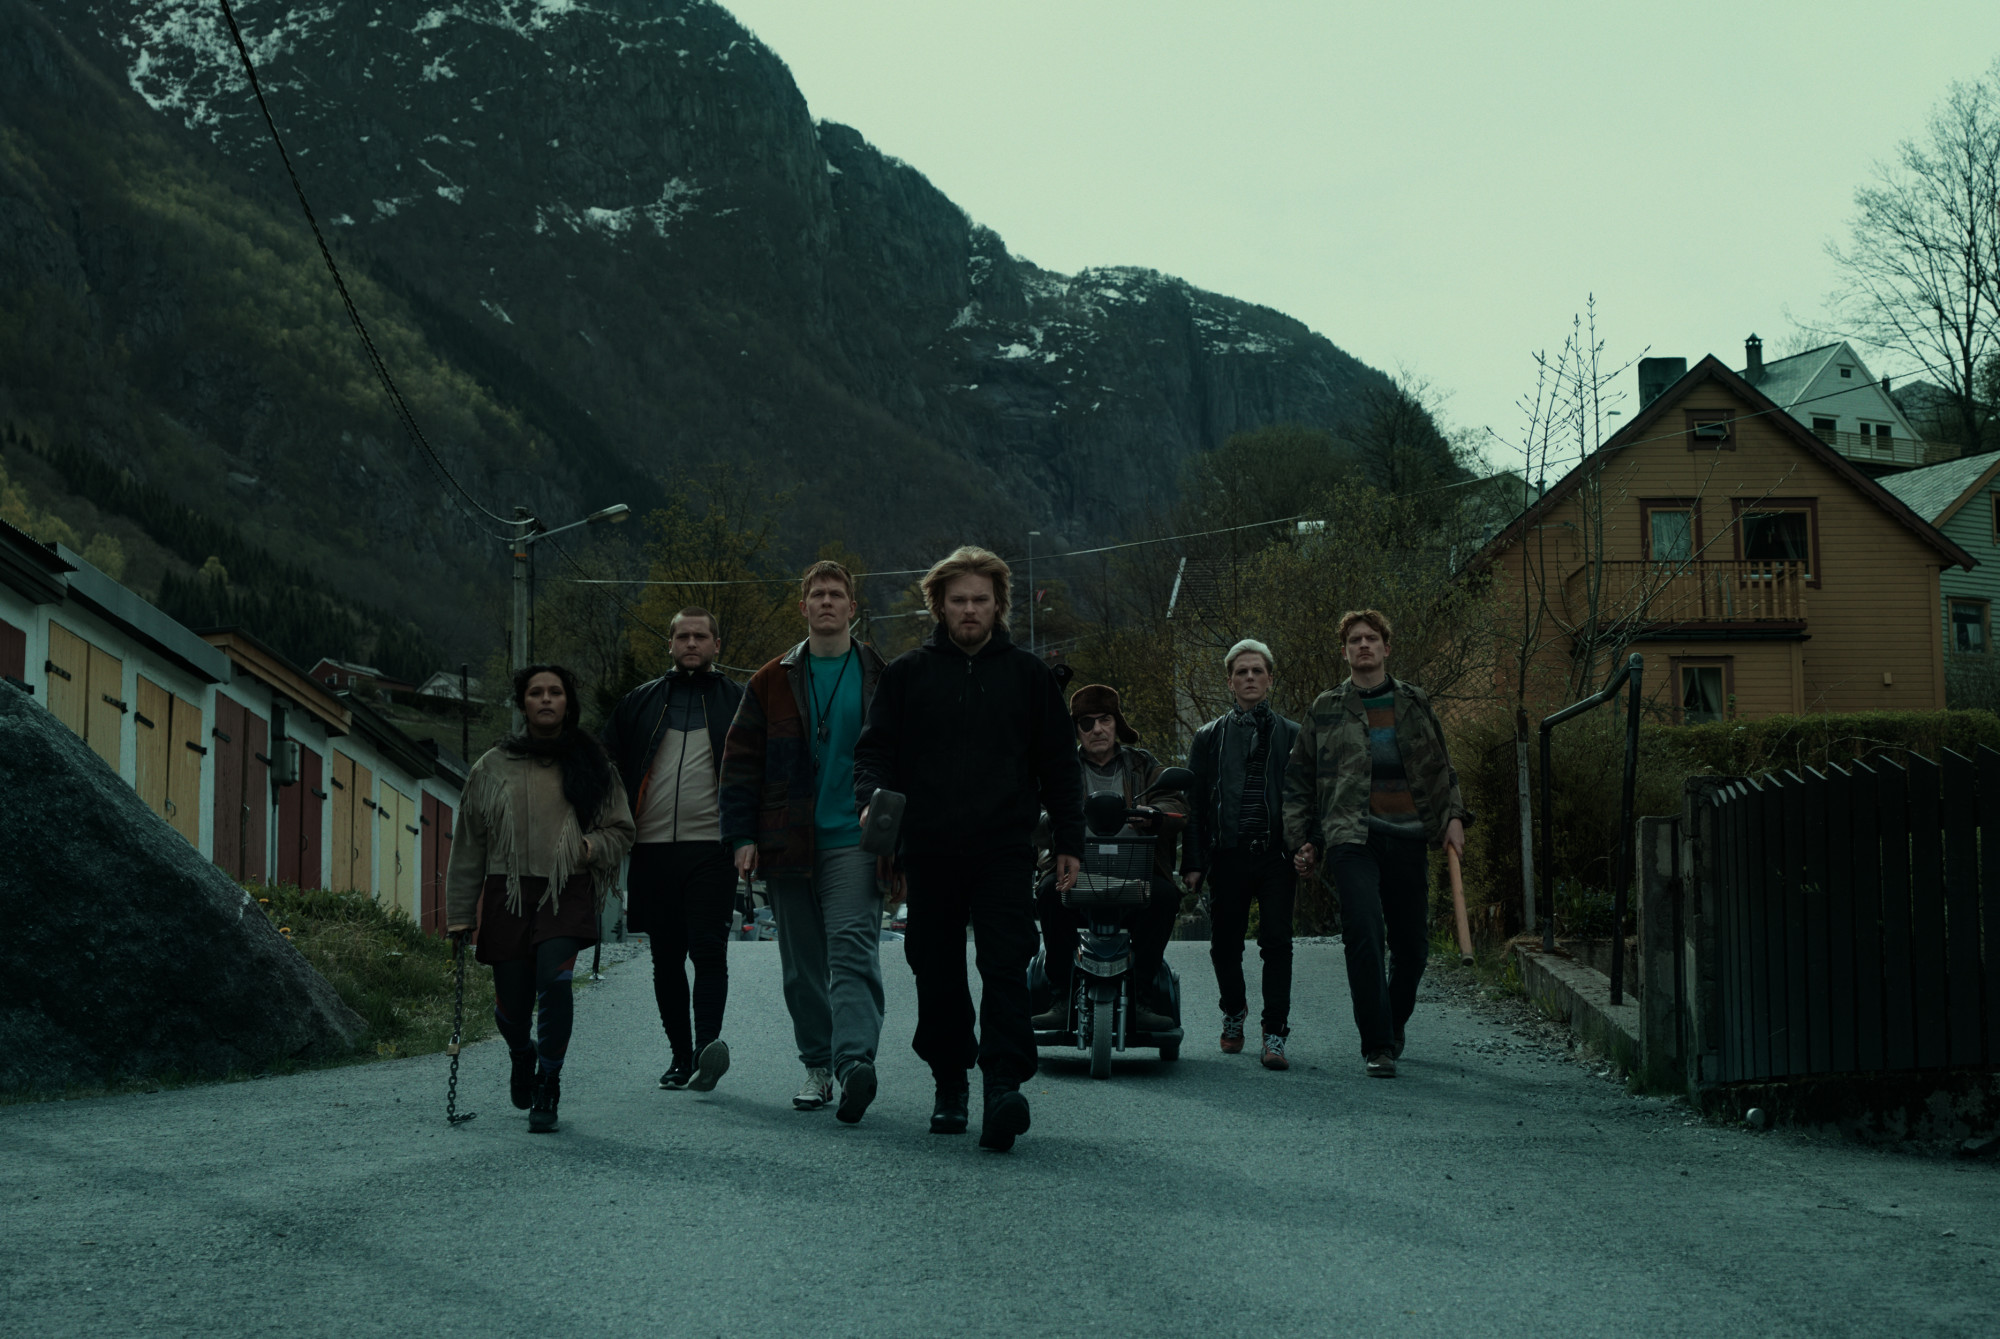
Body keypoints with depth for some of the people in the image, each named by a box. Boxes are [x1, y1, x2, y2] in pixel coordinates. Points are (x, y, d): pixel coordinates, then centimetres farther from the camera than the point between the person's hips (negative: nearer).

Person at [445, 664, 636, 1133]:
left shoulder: (591, 765, 10)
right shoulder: (492, 768, 10)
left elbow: (621, 831, 15)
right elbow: (468, 845, 11)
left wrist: (592, 845, -8)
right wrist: (460, 914, 8)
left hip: (567, 892, -1)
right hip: (507, 893, 1)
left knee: (554, 980, -23)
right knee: (511, 1003, 0)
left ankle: (548, 1087, -9)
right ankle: (523, 1054, 37)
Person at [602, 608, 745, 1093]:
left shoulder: (737, 703, 8)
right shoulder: (640, 703, 14)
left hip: (712, 848, -3)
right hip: (653, 848, 3)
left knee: (708, 949, -14)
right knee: (666, 957, 6)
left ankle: (707, 1041, -20)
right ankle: (681, 1056, 13)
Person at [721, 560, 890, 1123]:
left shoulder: (881, 679, 6)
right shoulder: (772, 683, 10)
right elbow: (740, 762, 9)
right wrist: (741, 836, 0)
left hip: (854, 840, -3)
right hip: (788, 844, 3)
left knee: (852, 948, -17)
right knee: (803, 964, 8)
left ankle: (855, 1060, -29)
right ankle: (818, 1065, 19)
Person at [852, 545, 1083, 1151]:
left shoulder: (1028, 675, 10)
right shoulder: (908, 674, 9)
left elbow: (1059, 765, 13)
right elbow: (874, 748, 9)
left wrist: (1069, 841, 8)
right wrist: (871, 797, -12)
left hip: (1005, 850, -1)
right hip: (930, 850, 2)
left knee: (1005, 966, -14)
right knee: (938, 975, 7)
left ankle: (1005, 1083, -20)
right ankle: (950, 1085, 19)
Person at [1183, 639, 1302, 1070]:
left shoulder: (1292, 736, 12)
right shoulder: (1209, 738, 13)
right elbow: (1194, 803, 9)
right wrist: (1193, 861, 2)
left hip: (1276, 856, -1)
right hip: (1228, 856, 1)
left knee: (1277, 943, -9)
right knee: (1225, 946, 5)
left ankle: (1274, 1034, -7)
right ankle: (1234, 1011, 31)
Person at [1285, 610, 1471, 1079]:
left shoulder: (1415, 704, 15)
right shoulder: (1325, 710, 9)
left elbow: (1442, 768, 21)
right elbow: (1298, 780, 14)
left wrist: (1454, 816, 7)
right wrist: (1304, 839, 7)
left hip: (1407, 835, 3)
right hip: (1351, 838, -2)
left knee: (1411, 942, 6)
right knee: (1364, 936, -16)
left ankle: (1394, 1026, 30)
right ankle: (1377, 1045, -13)